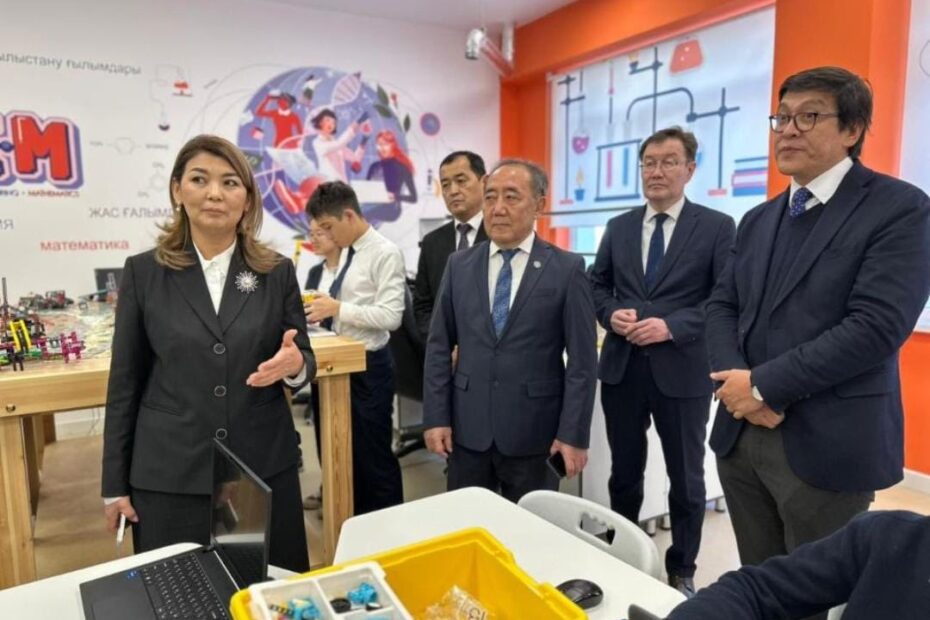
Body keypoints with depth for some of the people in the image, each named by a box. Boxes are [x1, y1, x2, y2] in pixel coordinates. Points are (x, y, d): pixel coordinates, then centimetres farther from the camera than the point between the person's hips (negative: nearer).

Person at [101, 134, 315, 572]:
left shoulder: (277, 271, 0)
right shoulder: (143, 272, -1)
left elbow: (304, 359, 6)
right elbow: (125, 381, 2)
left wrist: (294, 364, -19)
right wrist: (115, 484, 4)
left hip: (265, 465, 1)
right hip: (169, 472, 0)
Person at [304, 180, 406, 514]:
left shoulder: (385, 253, -15)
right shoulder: (350, 252, 10)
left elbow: (390, 316, -23)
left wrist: (337, 308, -22)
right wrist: (326, 308, 0)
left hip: (369, 365, -9)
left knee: (374, 452, 3)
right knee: (347, 449, 19)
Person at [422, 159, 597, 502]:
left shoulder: (567, 268, -4)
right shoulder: (459, 265, 5)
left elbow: (582, 359, -6)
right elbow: (439, 346, 5)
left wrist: (574, 433, -9)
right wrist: (436, 417, -1)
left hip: (534, 432, -2)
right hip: (467, 429, 3)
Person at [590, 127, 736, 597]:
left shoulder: (718, 227, -4)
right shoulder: (619, 227, 9)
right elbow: (597, 285, 11)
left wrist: (671, 326, -21)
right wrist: (611, 313, -9)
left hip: (682, 371, -3)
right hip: (621, 368, 4)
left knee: (686, 479, 14)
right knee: (624, 473, 17)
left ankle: (681, 572, 35)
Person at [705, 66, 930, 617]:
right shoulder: (760, 219, 13)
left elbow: (877, 326, -19)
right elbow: (722, 306, 9)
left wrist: (765, 385, -17)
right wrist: (737, 382, -9)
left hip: (826, 445, -6)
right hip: (741, 434, 6)